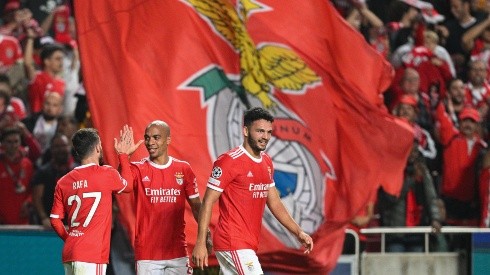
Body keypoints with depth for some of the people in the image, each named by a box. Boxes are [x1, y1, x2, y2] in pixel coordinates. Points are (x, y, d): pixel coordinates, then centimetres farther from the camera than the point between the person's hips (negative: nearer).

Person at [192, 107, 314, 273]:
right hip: (233, 244, -8)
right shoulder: (229, 161, -12)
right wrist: (200, 243, -17)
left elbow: (274, 203, 23)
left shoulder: (266, 162, 14)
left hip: (249, 244, 8)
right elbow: (208, 202, -12)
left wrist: (298, 232, 16)